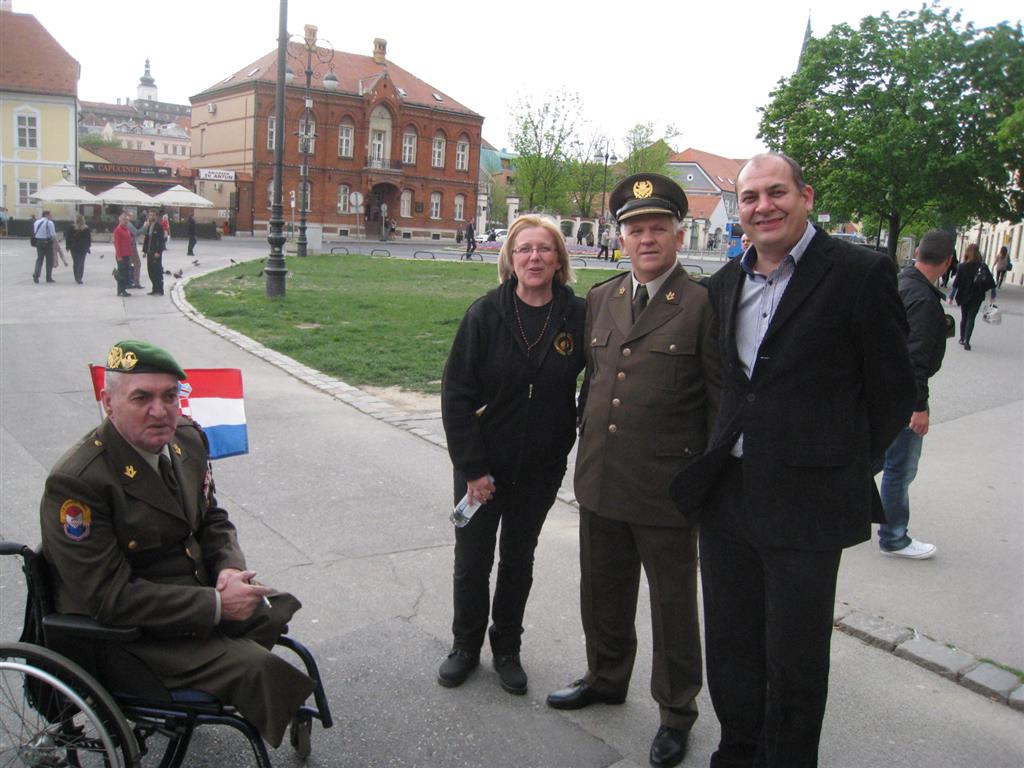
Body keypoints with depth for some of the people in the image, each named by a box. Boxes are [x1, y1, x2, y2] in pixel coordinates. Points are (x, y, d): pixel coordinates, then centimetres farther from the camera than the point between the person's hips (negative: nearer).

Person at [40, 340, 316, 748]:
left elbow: (212, 520, 10)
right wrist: (215, 604, -25)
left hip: (196, 589, 8)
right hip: (126, 633, -8)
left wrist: (230, 569, -12)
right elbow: (110, 598, -25)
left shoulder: (187, 438, -3)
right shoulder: (75, 483, -26)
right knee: (257, 669, -18)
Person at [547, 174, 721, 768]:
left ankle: (677, 712, 32)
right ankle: (607, 679, 46)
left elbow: (724, 402, -10)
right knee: (604, 597, 22)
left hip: (668, 492, -5)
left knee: (674, 608, 12)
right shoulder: (600, 299, 7)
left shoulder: (703, 305, -11)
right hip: (600, 484, 6)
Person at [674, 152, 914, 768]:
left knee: (795, 660, 9)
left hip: (804, 502, -6)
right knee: (730, 648, 19)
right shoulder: (727, 281, 9)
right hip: (726, 493, 6)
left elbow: (893, 392, -4)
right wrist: (715, 461, 13)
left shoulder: (860, 272, -9)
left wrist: (847, 471, 1)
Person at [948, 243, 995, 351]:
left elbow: (956, 283, -11)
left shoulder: (962, 266, -10)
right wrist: (993, 295, 6)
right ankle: (966, 341, -10)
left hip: (964, 297, 0)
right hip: (977, 298, 0)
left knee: (964, 317, 17)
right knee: (971, 318, 2)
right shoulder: (983, 266, -7)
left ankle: (962, 339, 25)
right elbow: (991, 282, -4)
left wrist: (951, 297, -6)